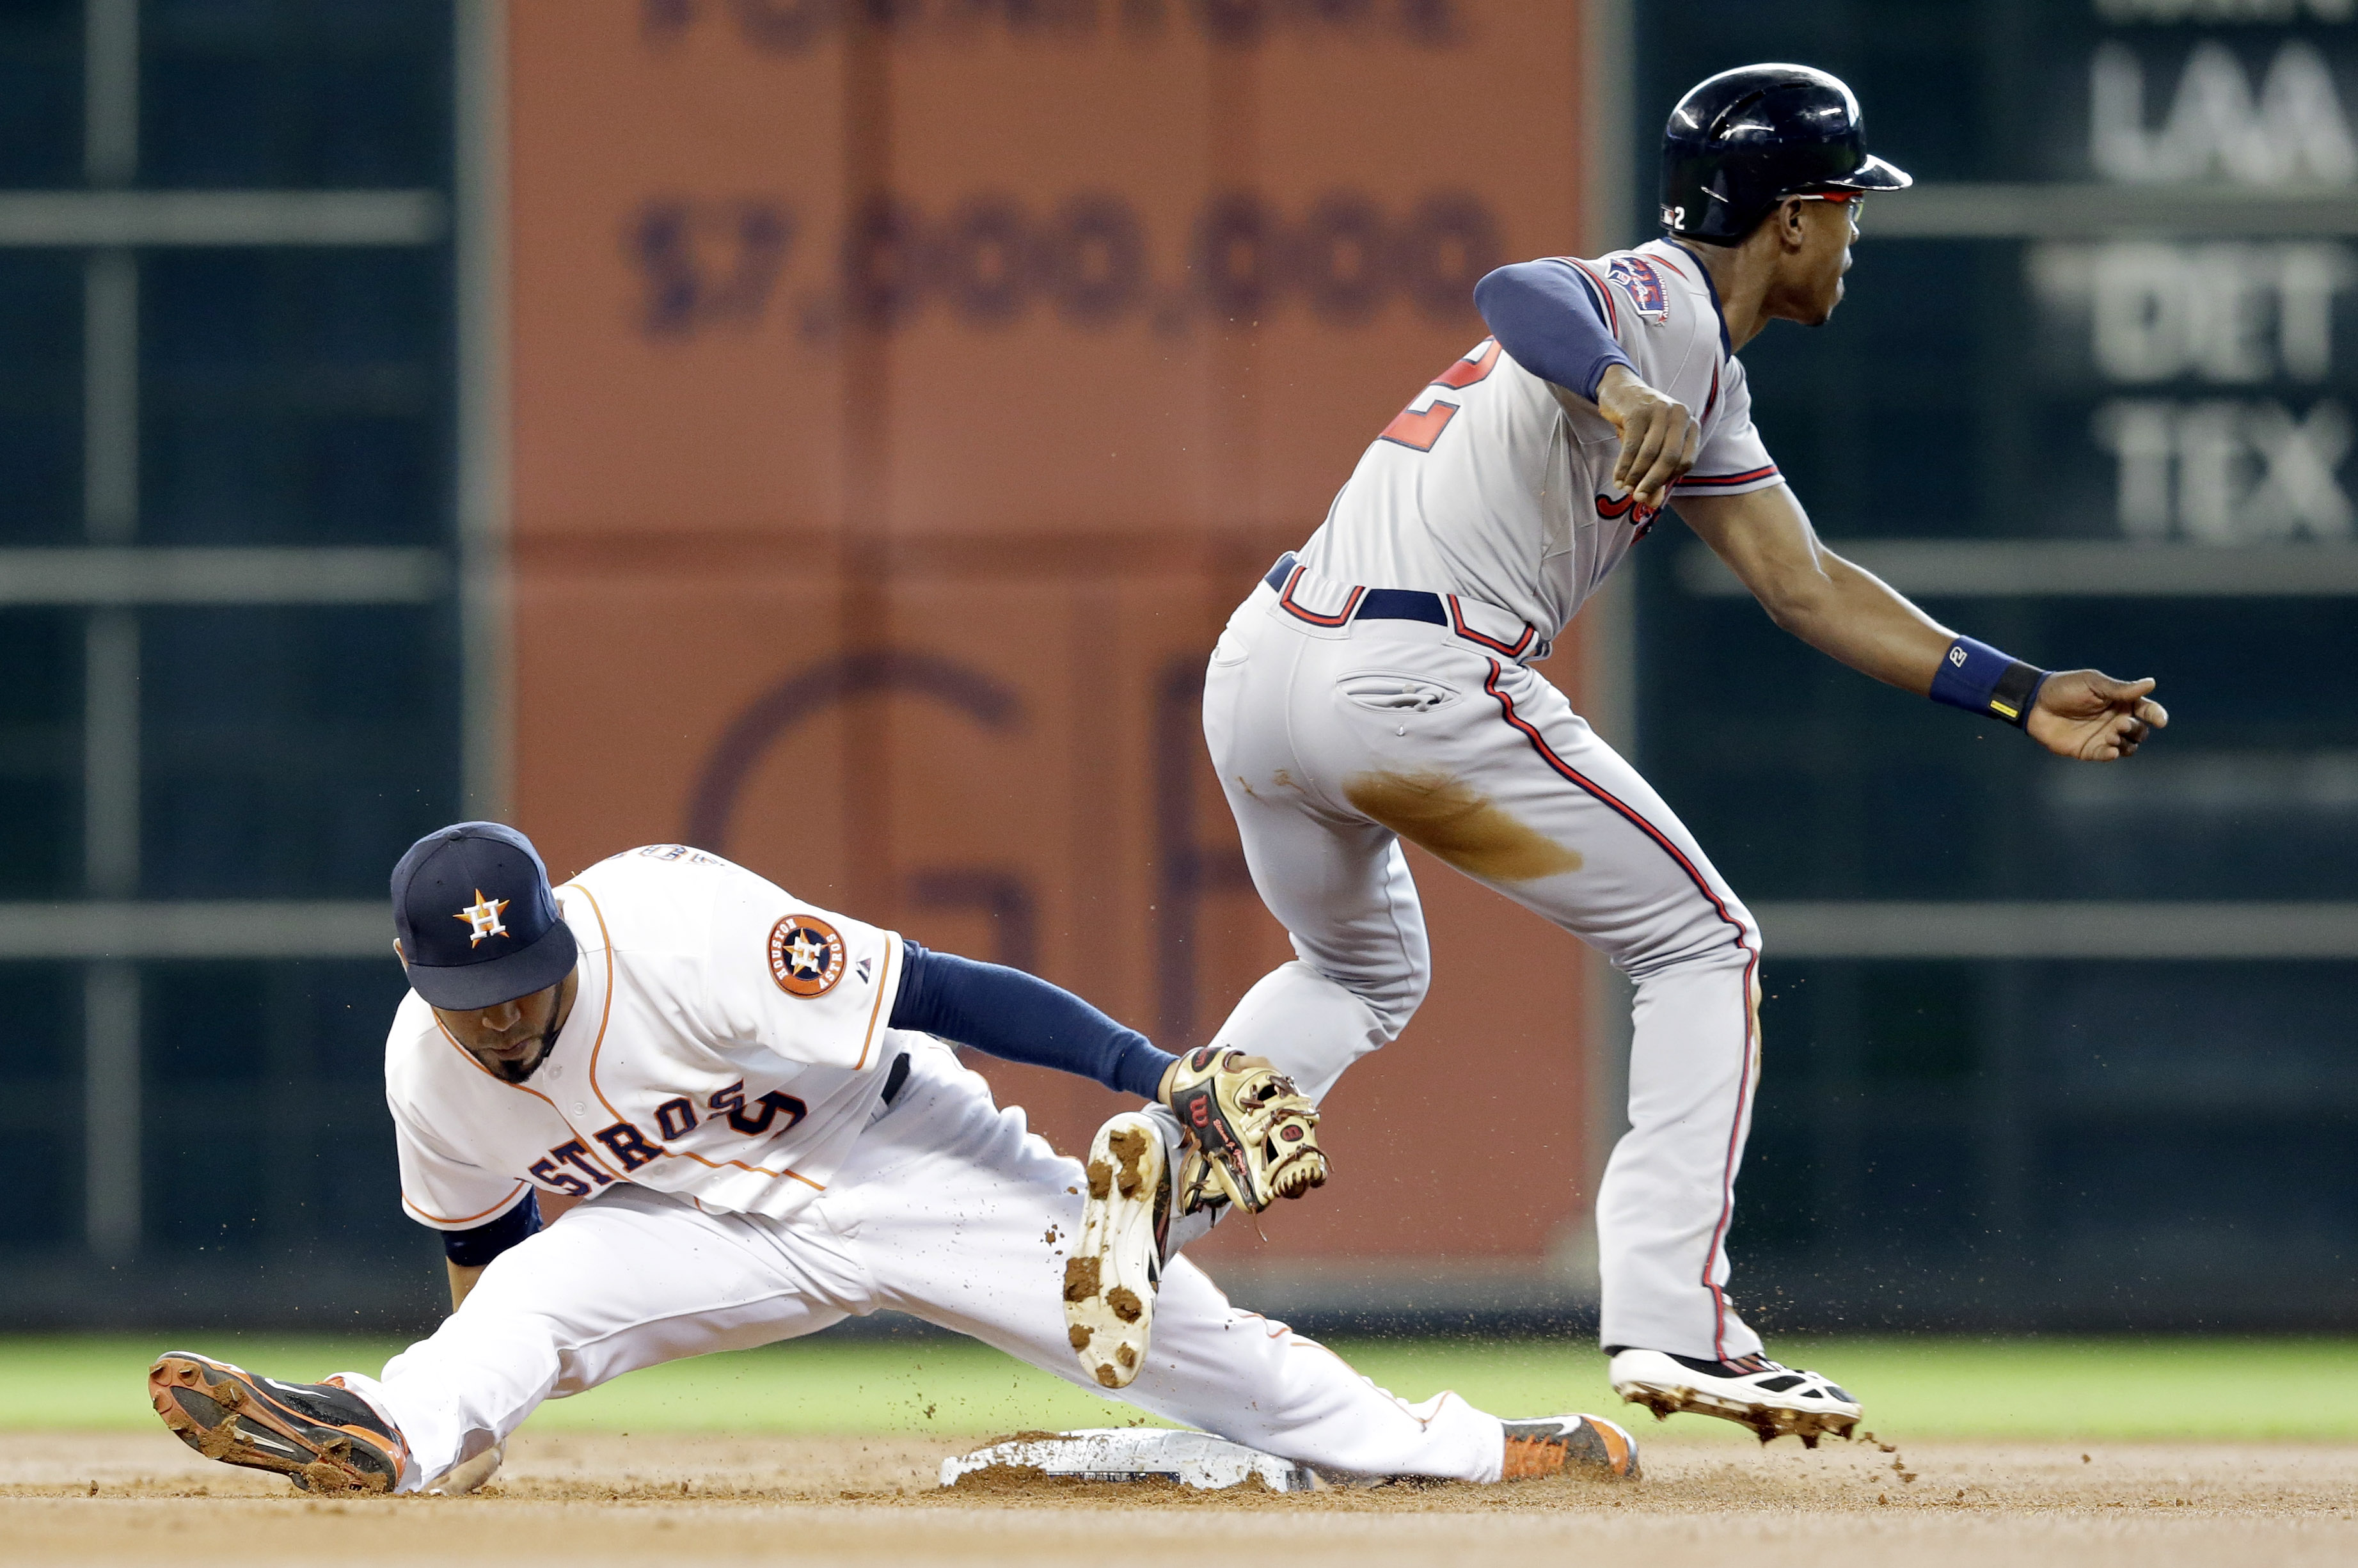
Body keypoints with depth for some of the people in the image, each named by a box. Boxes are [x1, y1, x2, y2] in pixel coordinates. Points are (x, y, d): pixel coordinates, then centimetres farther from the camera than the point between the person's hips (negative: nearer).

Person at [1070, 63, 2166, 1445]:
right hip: (1418, 677, -9)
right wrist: (1621, 392, -47)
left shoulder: (1707, 395, 25)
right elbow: (1520, 292, -26)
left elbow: (1809, 588, 28)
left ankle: (1172, 1151, 9)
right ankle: (1673, 1321, -5)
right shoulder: (1665, 304, -4)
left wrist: (2021, 696, 24)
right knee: (1705, 951, 4)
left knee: (1359, 976, 34)